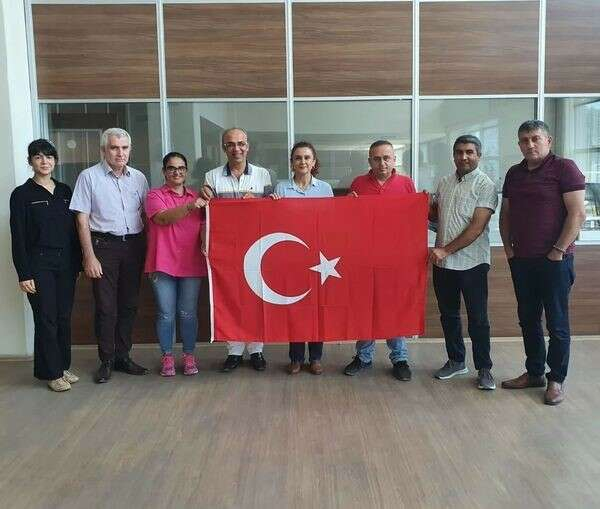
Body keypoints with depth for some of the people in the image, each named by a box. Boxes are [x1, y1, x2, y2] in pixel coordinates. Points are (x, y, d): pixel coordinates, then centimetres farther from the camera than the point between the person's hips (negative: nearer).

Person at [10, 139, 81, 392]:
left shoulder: (65, 191, 10)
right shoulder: (22, 194, -3)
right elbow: (18, 237, -6)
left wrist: (78, 262, 7)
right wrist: (24, 274, -12)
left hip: (66, 263, 4)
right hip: (39, 264, -4)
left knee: (64, 317, 9)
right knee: (46, 319, 0)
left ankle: (63, 366, 22)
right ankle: (52, 373, 11)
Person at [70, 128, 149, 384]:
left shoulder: (139, 178, 9)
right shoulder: (89, 177, -2)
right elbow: (82, 220, -4)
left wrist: (149, 250, 6)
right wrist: (89, 256, -10)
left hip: (134, 246, 4)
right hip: (103, 246, -4)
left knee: (129, 304, 9)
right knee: (106, 307, -1)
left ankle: (123, 356, 22)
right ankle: (107, 361, 12)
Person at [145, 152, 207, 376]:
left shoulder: (196, 197, 12)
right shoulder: (155, 195, 3)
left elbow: (204, 227, 12)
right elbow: (163, 218, -15)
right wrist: (190, 207, -27)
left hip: (191, 264, 2)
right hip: (163, 263, -2)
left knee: (188, 313, 7)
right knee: (166, 314, 4)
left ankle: (189, 356, 20)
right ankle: (167, 357, 18)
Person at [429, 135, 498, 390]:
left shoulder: (485, 185, -8)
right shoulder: (445, 182, 10)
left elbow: (477, 227, -15)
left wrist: (446, 250, -18)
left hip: (471, 263, -6)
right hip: (442, 262, 6)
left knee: (478, 318, 2)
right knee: (448, 314, 15)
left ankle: (484, 369, 15)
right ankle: (456, 361, 30)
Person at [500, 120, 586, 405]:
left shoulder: (564, 168, -7)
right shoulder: (514, 174, 12)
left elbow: (578, 214, -13)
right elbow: (505, 214, 18)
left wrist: (558, 250, -14)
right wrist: (508, 247, 8)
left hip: (554, 260, -6)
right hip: (521, 260, 6)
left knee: (557, 323, 3)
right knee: (528, 320, 13)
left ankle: (556, 380, 15)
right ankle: (533, 373, 26)